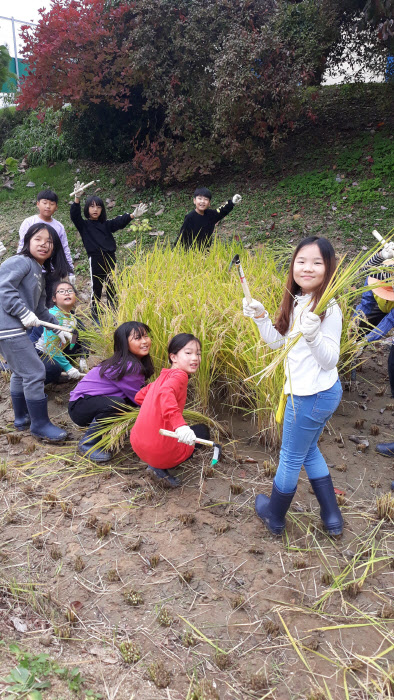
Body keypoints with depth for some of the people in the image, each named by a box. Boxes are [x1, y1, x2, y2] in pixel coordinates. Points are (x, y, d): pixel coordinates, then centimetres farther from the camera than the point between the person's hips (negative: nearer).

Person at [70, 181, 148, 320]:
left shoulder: (106, 224, 13)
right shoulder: (84, 225, 4)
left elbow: (119, 222, -1)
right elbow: (74, 215, -12)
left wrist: (132, 215, -19)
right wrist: (77, 199, -28)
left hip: (110, 259, 3)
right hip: (96, 260, -3)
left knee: (111, 288, 9)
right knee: (96, 288, 4)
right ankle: (95, 313, 17)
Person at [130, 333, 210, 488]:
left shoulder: (162, 377, 17)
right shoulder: (179, 375, -11)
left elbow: (139, 397, 25)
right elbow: (166, 393, -32)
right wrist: (179, 424, -45)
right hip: (160, 449, -8)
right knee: (202, 431, 17)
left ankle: (157, 465, 8)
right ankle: (160, 469, 0)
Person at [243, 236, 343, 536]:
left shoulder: (328, 308, -21)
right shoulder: (297, 302, 4)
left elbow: (330, 359, -21)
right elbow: (277, 341, 11)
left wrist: (313, 336, -39)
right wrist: (260, 317, -3)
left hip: (311, 396, -9)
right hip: (323, 392, 9)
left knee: (290, 458, 11)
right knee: (309, 451, 24)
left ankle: (274, 516, 33)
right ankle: (332, 517, 37)